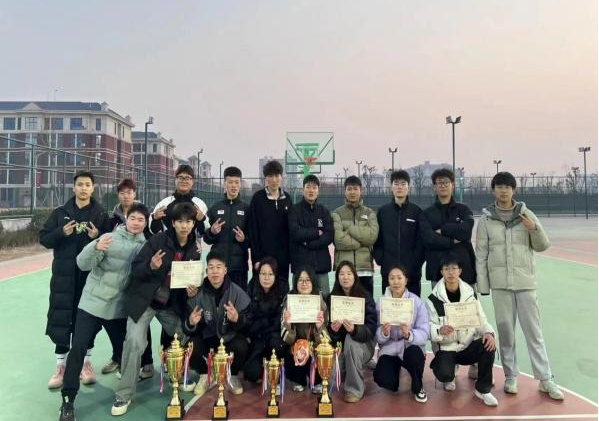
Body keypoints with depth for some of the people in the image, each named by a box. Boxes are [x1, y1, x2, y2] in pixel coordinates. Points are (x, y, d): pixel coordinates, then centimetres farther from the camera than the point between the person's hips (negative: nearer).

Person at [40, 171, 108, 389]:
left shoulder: (101, 215, 2)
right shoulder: (60, 213, 6)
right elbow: (44, 238, 4)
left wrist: (98, 237, -19)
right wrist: (62, 232, -14)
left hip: (91, 275, -1)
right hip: (64, 275, 1)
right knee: (60, 318, 4)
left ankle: (86, 363, 24)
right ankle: (61, 366, 19)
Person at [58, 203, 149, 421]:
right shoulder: (110, 238, -9)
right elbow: (83, 264, -17)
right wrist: (96, 247, -34)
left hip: (119, 308, 2)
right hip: (92, 302, -2)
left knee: (123, 349, 9)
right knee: (78, 348, -7)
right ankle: (68, 400, 7)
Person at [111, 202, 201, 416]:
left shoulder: (195, 249, -4)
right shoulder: (158, 240, -15)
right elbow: (135, 268, -13)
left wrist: (192, 289, -13)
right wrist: (151, 266, -33)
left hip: (172, 305, 4)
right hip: (143, 301, -4)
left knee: (185, 341, 6)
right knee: (135, 342, -15)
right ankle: (124, 395, 3)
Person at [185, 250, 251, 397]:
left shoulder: (237, 292, -11)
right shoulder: (198, 294, -6)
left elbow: (249, 322, -10)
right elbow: (188, 329, -3)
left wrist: (238, 319, -34)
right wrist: (191, 323, -28)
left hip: (230, 337, -1)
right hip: (207, 338, 1)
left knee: (241, 346, -31)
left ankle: (233, 375, 5)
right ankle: (205, 375, 7)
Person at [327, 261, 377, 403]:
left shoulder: (365, 297, -12)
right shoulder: (331, 298, -4)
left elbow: (371, 328, -20)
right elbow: (328, 329, -7)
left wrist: (354, 330, -40)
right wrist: (333, 329, -31)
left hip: (362, 343, -2)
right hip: (341, 344, 3)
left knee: (350, 339, -35)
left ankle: (355, 389, -19)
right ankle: (346, 373, 16)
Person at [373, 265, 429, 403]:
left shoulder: (417, 302, -10)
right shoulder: (381, 302, -5)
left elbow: (424, 334, -16)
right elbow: (377, 336, -8)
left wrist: (409, 334, -36)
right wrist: (384, 333, -31)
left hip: (410, 348, -1)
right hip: (390, 350, 1)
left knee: (414, 353, -36)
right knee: (382, 379, -23)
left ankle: (418, 387, -2)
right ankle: (396, 369, 16)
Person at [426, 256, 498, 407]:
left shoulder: (470, 293, 0)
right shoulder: (433, 299, -9)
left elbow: (481, 319, 2)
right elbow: (428, 328, -10)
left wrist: (489, 332, -19)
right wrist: (440, 331, -32)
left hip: (469, 345, 3)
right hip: (446, 347, -2)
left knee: (488, 346, -27)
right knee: (443, 373, -29)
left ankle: (482, 389, -4)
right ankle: (449, 377, 14)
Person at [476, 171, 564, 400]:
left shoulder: (526, 214, 3)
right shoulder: (486, 219, 0)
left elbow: (542, 246, 7)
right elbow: (481, 254, 2)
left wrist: (535, 229, -13)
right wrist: (482, 285, 0)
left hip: (525, 281, 0)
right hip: (500, 282, 0)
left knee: (534, 330, 6)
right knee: (505, 330, 8)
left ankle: (545, 379, 17)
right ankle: (511, 376, 20)